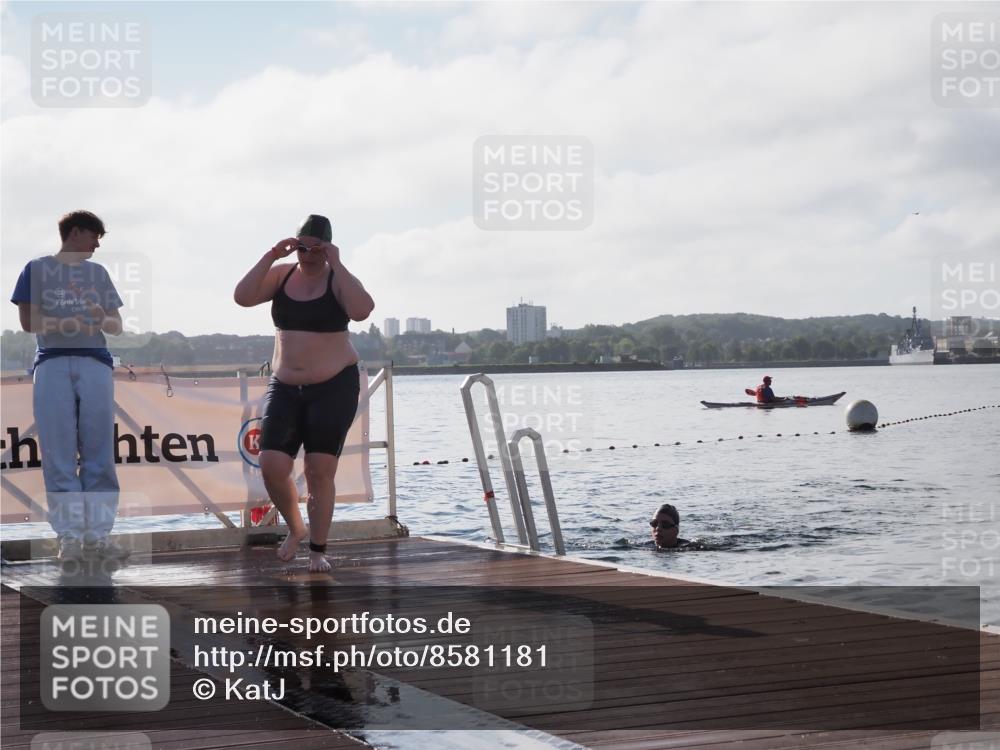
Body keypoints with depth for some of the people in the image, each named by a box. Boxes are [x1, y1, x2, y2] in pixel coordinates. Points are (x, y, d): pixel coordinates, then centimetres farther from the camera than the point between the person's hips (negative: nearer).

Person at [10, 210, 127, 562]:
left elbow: (117, 326, 16)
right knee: (60, 454, -6)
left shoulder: (98, 273, 20)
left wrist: (104, 320, -7)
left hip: (95, 364, 3)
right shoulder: (37, 269, 10)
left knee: (99, 453, -2)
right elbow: (28, 321, 1)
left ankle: (98, 535, -2)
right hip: (52, 364, -3)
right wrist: (66, 324, -15)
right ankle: (70, 536, -6)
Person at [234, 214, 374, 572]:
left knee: (320, 471, -1)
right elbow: (242, 297, -10)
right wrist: (270, 257, -15)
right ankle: (296, 527, 22)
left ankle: (318, 550, 12)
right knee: (272, 466, -5)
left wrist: (336, 265, -24)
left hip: (334, 386, -3)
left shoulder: (338, 280, -7)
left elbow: (362, 310, -27)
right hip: (284, 387, 3)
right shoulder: (282, 274, 4)